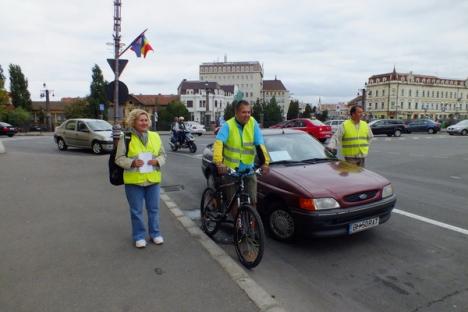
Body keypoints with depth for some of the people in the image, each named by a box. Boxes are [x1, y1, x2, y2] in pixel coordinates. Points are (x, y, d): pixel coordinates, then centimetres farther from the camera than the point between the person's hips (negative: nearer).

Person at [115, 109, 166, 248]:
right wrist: (132, 162, -22)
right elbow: (119, 158, -4)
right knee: (136, 211, 7)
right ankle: (139, 236, 23)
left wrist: (157, 161, -12)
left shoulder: (155, 136, 6)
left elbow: (163, 155, 10)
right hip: (134, 181, -3)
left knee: (153, 209, 13)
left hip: (153, 180, 3)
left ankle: (155, 233, 30)